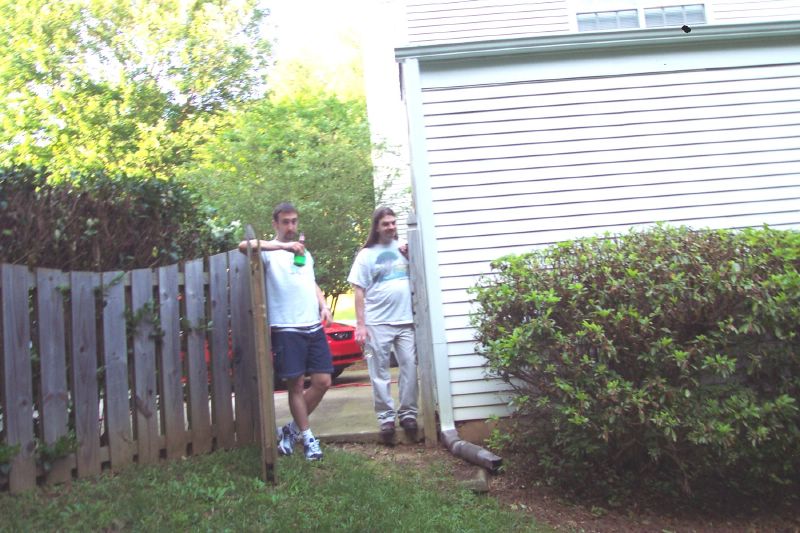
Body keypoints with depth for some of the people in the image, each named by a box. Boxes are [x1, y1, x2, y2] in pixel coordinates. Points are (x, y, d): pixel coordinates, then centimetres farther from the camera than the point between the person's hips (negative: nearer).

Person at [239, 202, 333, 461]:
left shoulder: (304, 253, 21)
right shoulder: (270, 251, 0)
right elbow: (244, 246, -21)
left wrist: (324, 305, 9)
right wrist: (283, 245, -30)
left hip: (314, 327, 6)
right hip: (286, 329, -6)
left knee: (323, 381, 3)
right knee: (296, 384, 0)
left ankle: (292, 429, 21)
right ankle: (307, 437, 16)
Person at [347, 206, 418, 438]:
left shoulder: (404, 248, 11)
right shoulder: (366, 254, 3)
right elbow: (359, 291, 1)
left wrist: (411, 257, -1)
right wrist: (360, 324, -5)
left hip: (406, 320, 3)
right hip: (377, 323, -2)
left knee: (410, 367, 1)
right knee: (380, 373, 2)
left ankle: (408, 413, 12)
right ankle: (386, 417, 10)